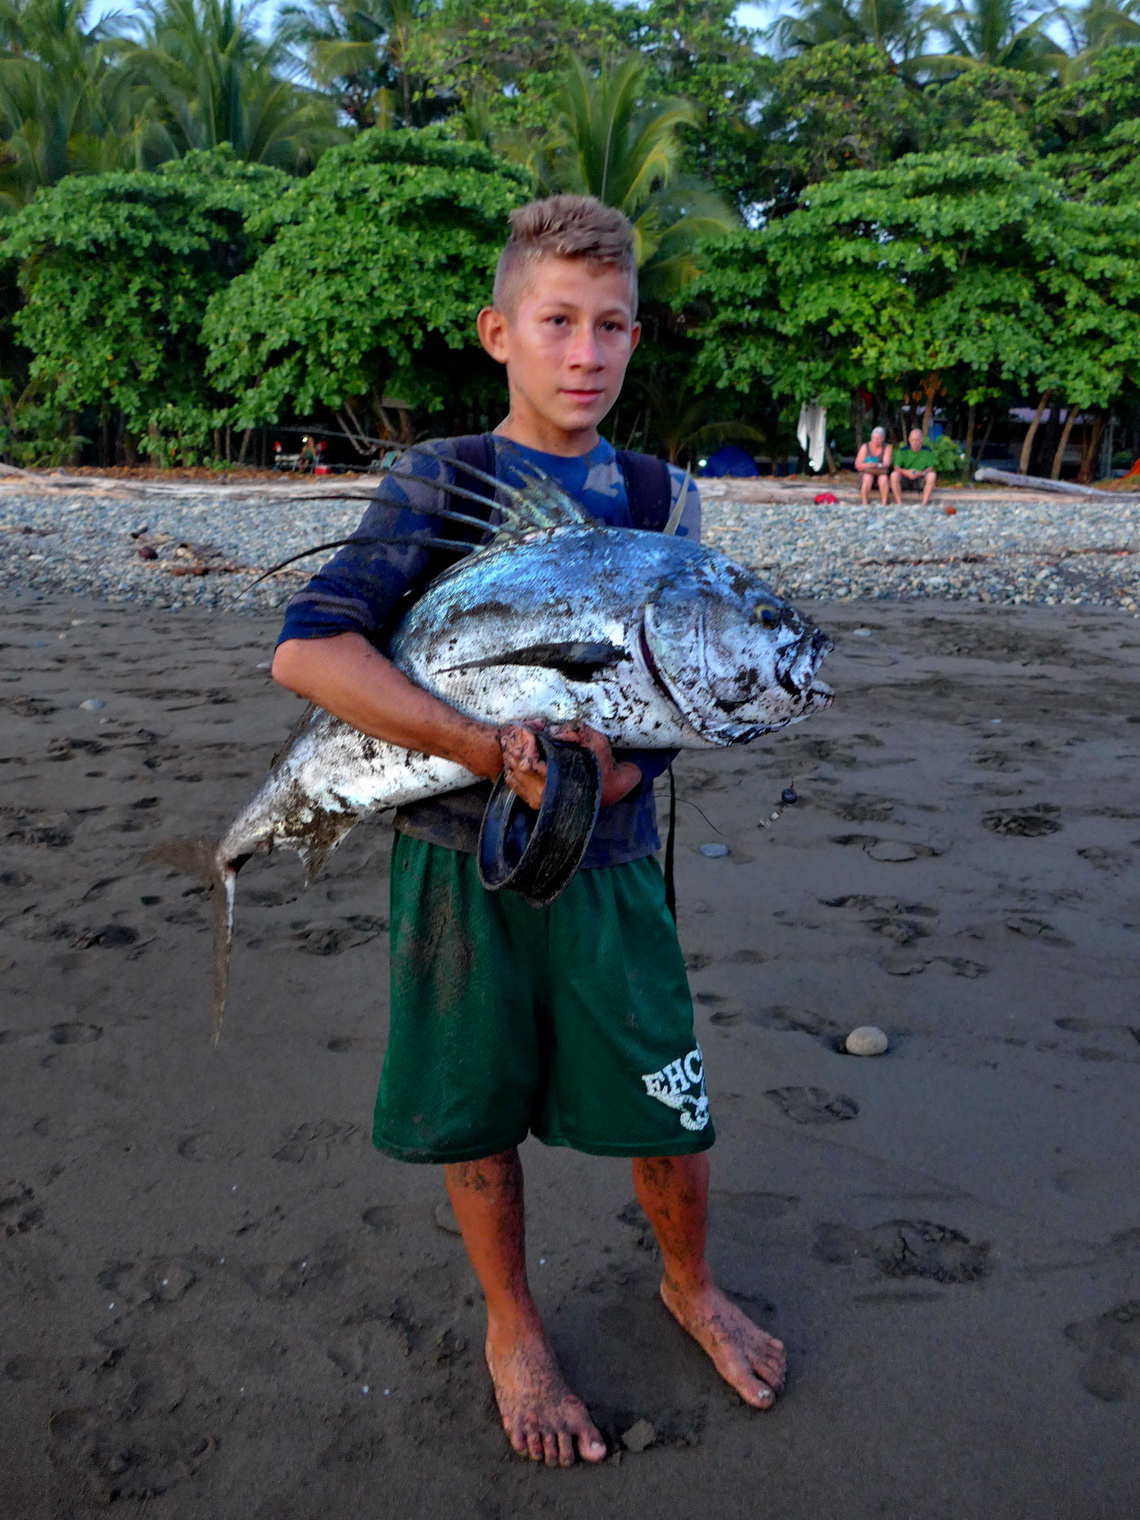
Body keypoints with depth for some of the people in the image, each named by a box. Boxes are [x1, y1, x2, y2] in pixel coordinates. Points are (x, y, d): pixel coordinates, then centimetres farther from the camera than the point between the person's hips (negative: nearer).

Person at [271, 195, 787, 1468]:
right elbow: (307, 652, -19)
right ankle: (512, 1329, 38)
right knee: (481, 1113, 12)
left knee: (669, 1107, 9)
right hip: (460, 855, -2)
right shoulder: (437, 483, -6)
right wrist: (491, 753, -26)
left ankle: (688, 1287, 40)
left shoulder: (662, 497, 5)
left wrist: (613, 768, -18)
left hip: (608, 858, 3)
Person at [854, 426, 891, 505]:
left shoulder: (887, 447, 1)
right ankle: (864, 503, -36)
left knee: (884, 478, -34)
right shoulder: (865, 447, 1)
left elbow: (887, 464, -11)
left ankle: (884, 503, -35)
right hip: (866, 472, 0)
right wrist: (866, 465, -27)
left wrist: (877, 465, -33)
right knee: (868, 478, -35)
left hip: (881, 473, 0)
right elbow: (857, 464, -5)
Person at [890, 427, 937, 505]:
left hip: (920, 480, 0)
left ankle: (924, 503, -27)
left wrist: (921, 473, -25)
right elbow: (896, 467, -7)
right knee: (894, 475, -30)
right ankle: (899, 503, -28)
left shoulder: (928, 451, -2)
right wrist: (906, 472, -29)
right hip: (905, 480, 0)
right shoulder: (903, 451, -2)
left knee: (932, 475, -29)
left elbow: (930, 468, -3)